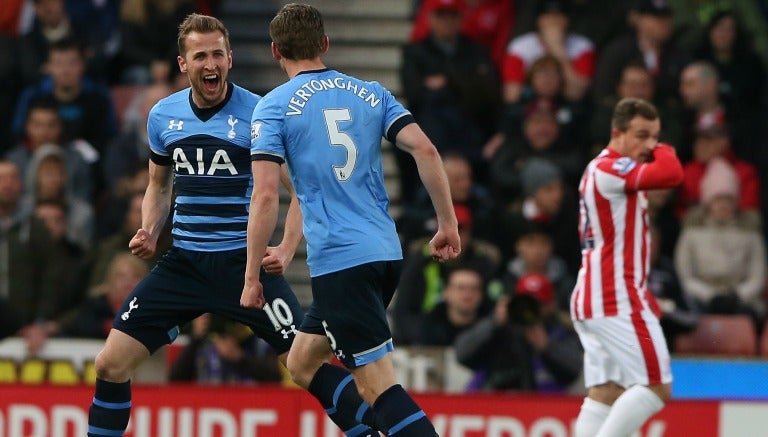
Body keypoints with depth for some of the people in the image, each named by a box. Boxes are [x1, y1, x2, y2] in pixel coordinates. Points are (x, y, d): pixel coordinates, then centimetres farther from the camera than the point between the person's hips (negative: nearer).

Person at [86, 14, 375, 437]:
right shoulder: (163, 116, 4)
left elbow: (301, 190, -4)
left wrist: (286, 250, -18)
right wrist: (149, 233, 2)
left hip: (246, 261, -4)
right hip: (183, 260, 4)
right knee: (111, 363, -3)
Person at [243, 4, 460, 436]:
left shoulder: (274, 106, -2)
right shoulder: (370, 93, 12)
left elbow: (265, 195, -10)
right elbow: (426, 149, 0)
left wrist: (252, 278, -6)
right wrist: (449, 223, 6)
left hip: (338, 262, -6)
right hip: (387, 252, 6)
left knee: (381, 388, -10)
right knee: (302, 364, 22)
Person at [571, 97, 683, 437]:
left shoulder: (601, 170, 22)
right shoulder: (610, 168, -11)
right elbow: (671, 174, -24)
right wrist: (662, 151, -4)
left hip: (592, 296, 11)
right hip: (617, 298, -11)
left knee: (605, 394, 5)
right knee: (656, 386, -12)